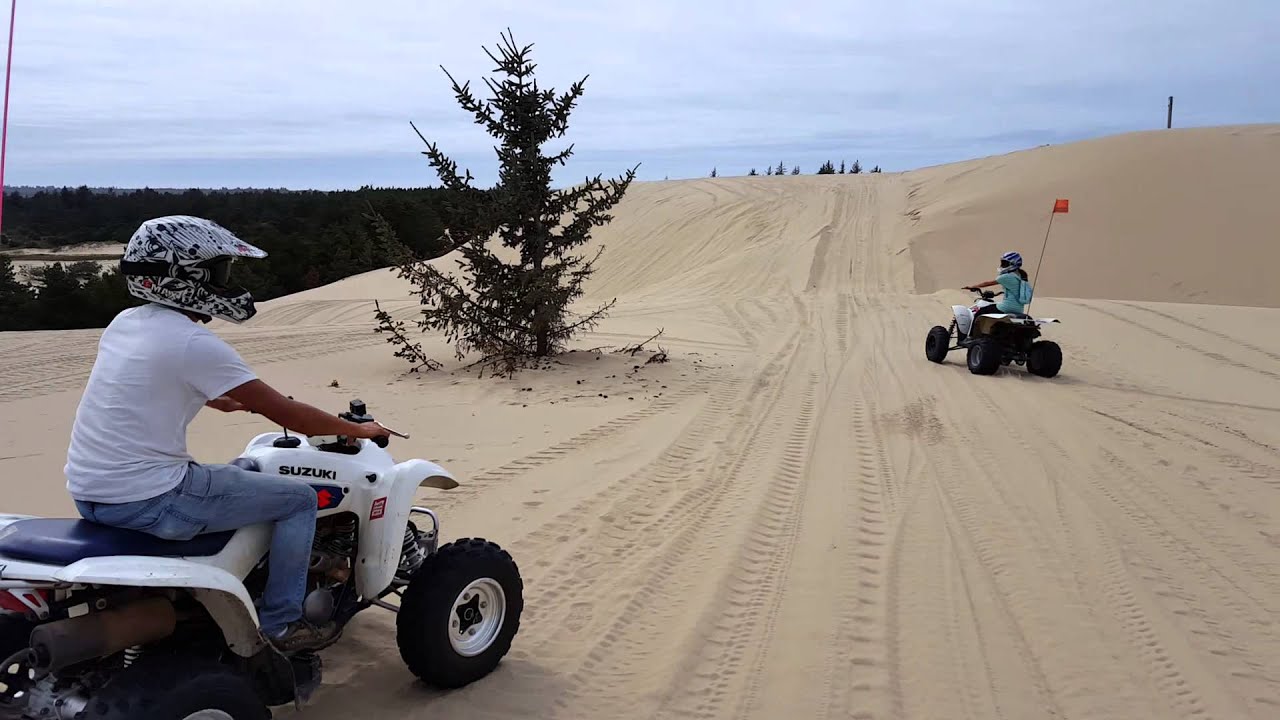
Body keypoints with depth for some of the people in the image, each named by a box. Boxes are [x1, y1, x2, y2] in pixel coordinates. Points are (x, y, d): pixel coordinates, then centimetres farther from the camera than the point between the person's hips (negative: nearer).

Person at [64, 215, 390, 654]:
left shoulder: (125, 323, 7)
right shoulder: (194, 343, -19)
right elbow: (285, 413, -14)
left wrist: (217, 401, 37)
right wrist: (357, 430, 0)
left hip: (89, 492, 10)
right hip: (146, 499, -9)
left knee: (241, 473, 33)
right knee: (298, 499, 3)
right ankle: (280, 624, 11)